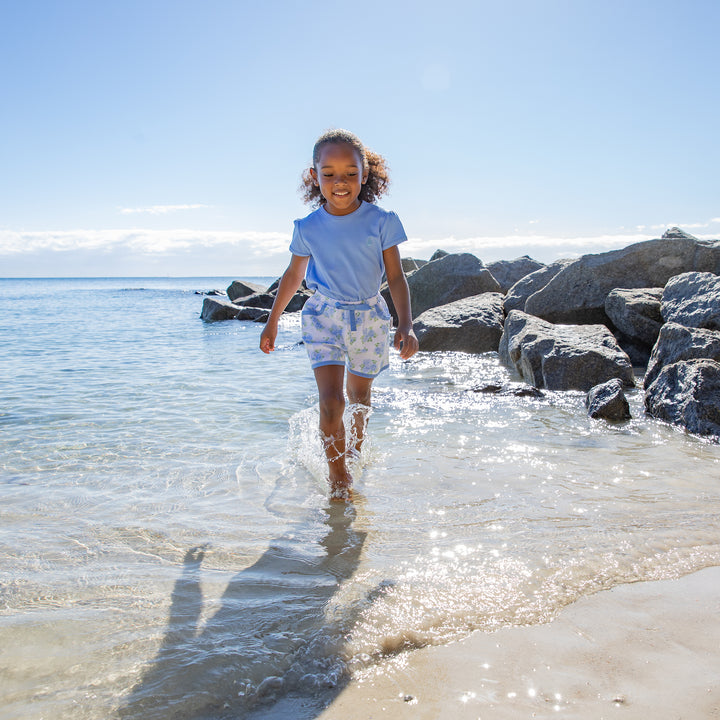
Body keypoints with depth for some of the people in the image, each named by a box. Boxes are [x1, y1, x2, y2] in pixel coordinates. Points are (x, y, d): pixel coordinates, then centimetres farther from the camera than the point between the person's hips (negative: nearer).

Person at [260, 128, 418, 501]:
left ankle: (356, 445, 48)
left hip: (369, 316, 1)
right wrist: (272, 322, 14)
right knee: (330, 400, -14)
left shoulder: (381, 222, -11)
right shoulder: (308, 228, -7)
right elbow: (294, 274, 8)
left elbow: (396, 277, -7)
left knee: (359, 394, 19)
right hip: (324, 315, -1)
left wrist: (406, 325, -19)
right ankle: (338, 479, -2)